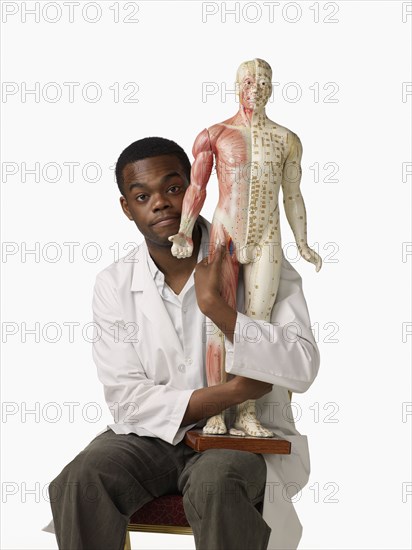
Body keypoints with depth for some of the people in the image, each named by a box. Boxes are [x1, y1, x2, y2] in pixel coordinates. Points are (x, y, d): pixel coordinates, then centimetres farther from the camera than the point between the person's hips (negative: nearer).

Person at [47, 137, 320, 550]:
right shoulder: (114, 285, 0)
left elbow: (301, 369, -17)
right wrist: (232, 392, -16)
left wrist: (215, 306, -25)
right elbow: (127, 399, -6)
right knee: (79, 483, -27)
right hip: (155, 434, 2)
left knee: (213, 486, -36)